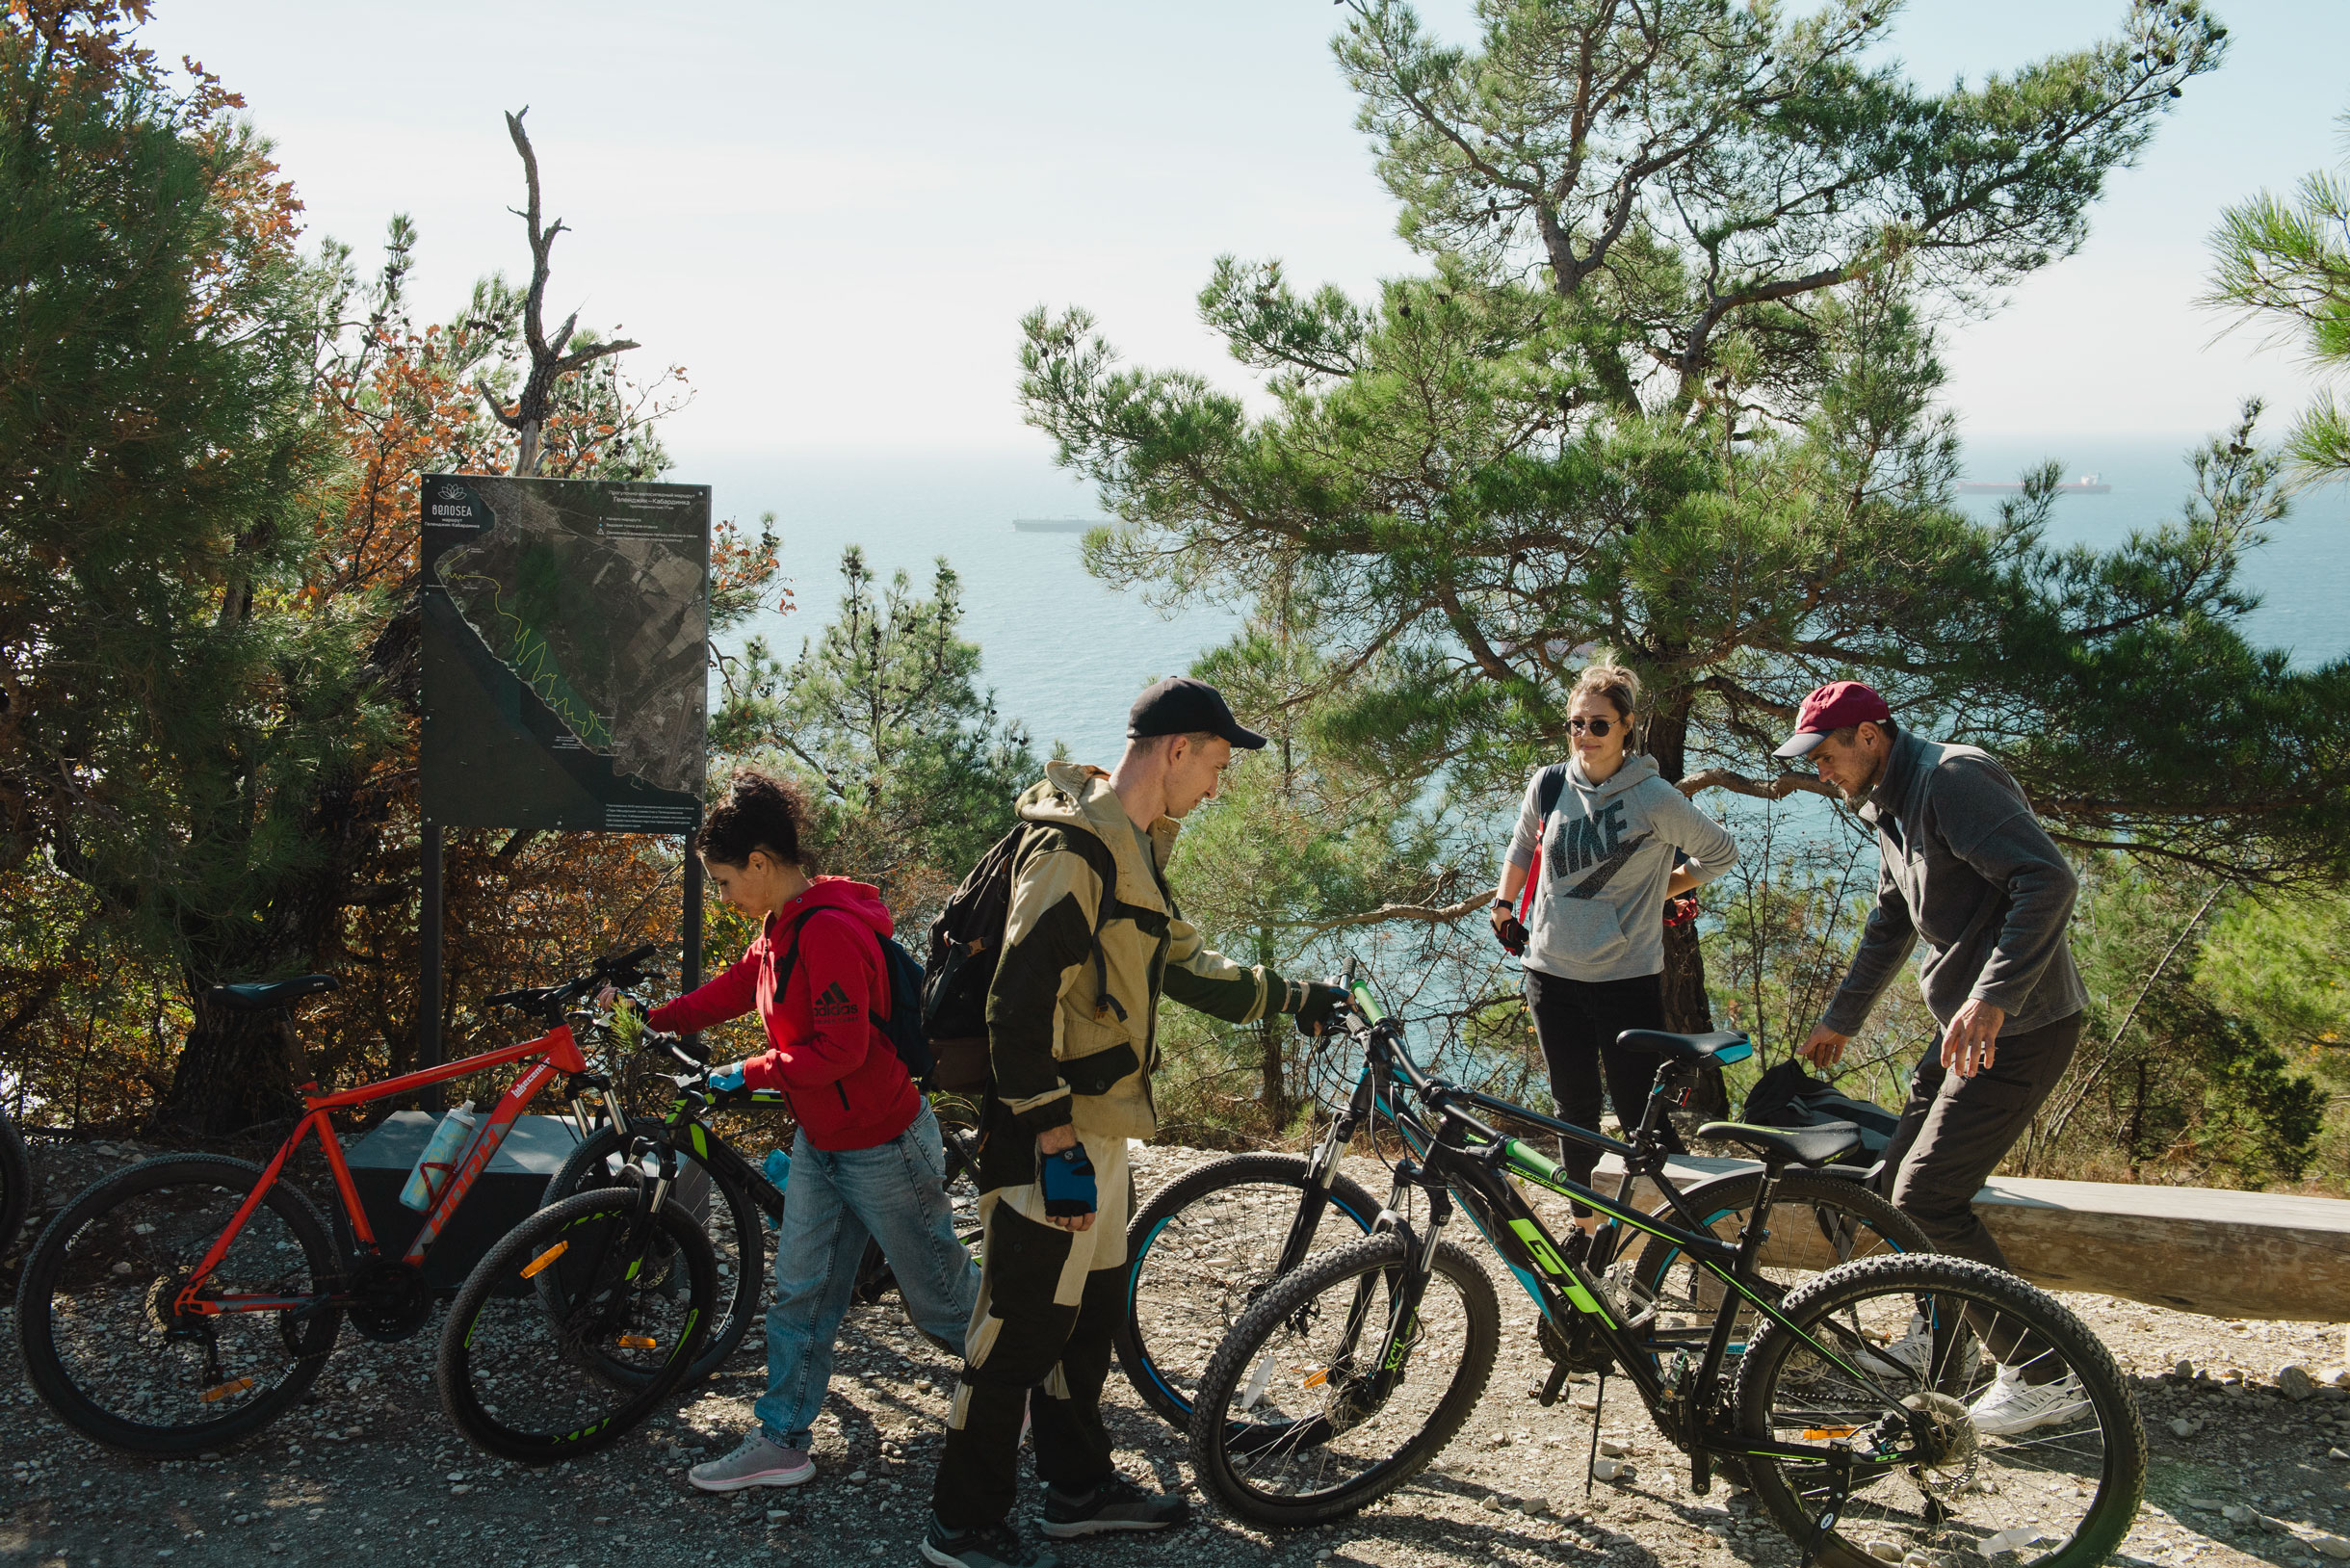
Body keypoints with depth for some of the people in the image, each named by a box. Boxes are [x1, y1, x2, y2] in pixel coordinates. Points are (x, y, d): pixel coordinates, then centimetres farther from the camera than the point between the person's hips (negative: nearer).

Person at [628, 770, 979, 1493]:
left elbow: (841, 1048, -29)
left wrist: (748, 1074, -21)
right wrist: (651, 1021, 18)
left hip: (883, 1147, -9)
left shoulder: (830, 932, -26)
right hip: (819, 1145, 9)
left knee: (939, 1297, 7)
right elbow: (732, 990, 21)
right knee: (799, 1292, 10)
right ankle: (781, 1440, 18)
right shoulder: (781, 927, 6)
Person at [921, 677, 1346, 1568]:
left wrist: (1292, 1000, 25)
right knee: (1023, 1326, -2)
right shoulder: (1072, 845, -18)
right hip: (1054, 1136, -10)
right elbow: (1021, 1001, -23)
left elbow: (1179, 963, 25)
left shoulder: (1130, 848, 15)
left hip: (1098, 1127, 10)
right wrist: (1055, 1141, -24)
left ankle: (1081, 1486, 33)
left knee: (1088, 1312, 19)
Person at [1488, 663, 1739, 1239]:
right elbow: (1522, 846, 23)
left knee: (1641, 1114, -5)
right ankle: (1585, 1224, 25)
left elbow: (1722, 853, 4)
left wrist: (1660, 890, 3)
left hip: (1628, 979, -4)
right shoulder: (1548, 785, 1)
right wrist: (1503, 904, 19)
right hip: (1553, 973, 4)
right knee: (1575, 1108, 11)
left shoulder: (1654, 798, -10)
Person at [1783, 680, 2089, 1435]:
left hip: (2019, 1027, -10)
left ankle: (2043, 1375, -1)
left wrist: (1993, 996, -34)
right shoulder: (1890, 808, 14)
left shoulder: (1953, 779, -18)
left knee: (1927, 1198, -11)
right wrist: (1840, 1018, 32)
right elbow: (1889, 927, 27)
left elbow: (2048, 881, -28)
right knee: (1902, 1183, 13)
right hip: (1965, 1025, 10)